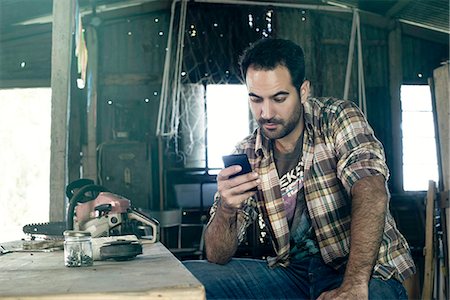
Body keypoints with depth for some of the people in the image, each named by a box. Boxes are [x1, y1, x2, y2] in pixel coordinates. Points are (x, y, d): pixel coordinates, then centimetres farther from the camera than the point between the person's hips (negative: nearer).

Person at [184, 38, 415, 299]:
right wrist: (226, 209, -21)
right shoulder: (246, 157, 3)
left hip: (366, 268, -3)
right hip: (294, 271, 4)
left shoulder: (338, 118, -6)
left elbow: (371, 193, -23)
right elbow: (218, 257, 1)